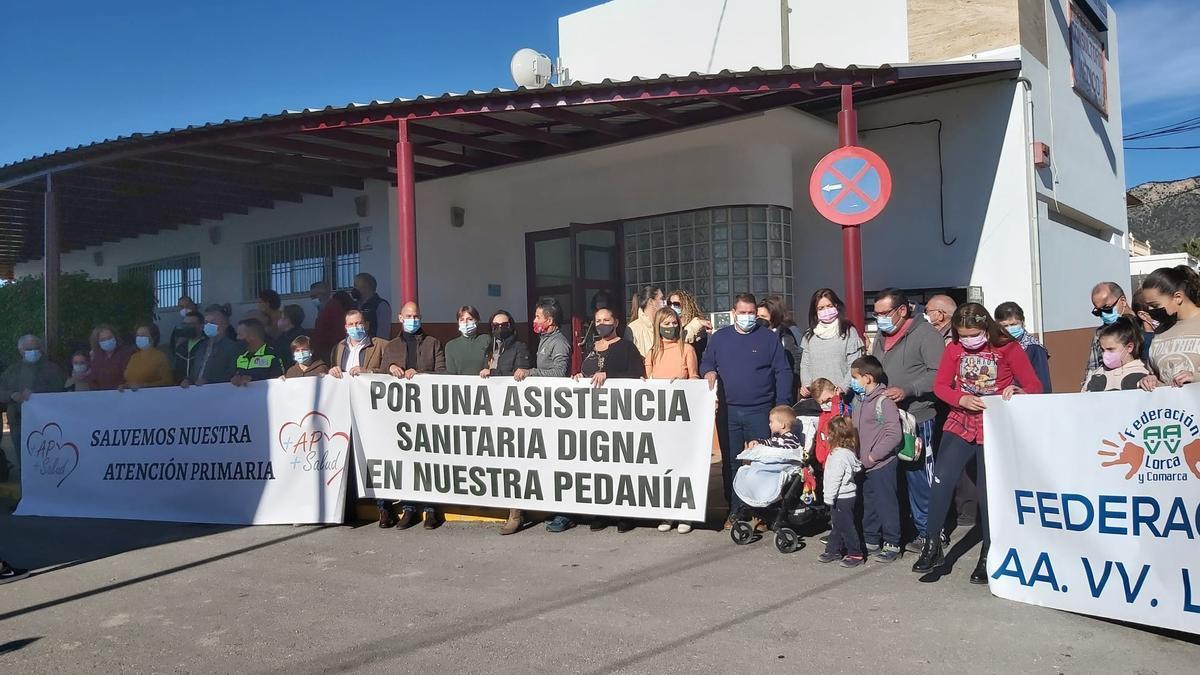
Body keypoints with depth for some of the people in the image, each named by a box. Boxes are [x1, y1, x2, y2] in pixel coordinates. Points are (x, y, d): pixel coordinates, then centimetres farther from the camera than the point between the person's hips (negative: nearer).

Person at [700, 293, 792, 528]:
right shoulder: (719, 338, 9)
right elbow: (706, 363, 17)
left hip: (760, 411, -2)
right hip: (728, 411, 2)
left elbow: (783, 372, 1)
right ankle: (735, 510, 16)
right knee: (730, 462, 7)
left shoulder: (769, 338, 2)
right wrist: (709, 372, -7)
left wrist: (782, 405, -6)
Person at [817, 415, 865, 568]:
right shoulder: (849, 452, 8)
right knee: (837, 525, 18)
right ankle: (833, 550, 28)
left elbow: (835, 479, -23)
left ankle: (855, 554, 7)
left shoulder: (839, 455, -23)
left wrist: (829, 498, -17)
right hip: (846, 495, 10)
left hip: (841, 498, -10)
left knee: (845, 526, -1)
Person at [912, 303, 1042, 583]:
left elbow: (1035, 386, -8)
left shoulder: (1008, 348, -8)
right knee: (942, 480, -10)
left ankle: (987, 555, 17)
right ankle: (932, 546, 5)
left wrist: (1017, 391, -30)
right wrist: (961, 399, -16)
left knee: (988, 490, 1)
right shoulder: (954, 349, 1)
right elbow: (940, 386, 3)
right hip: (960, 424, 3)